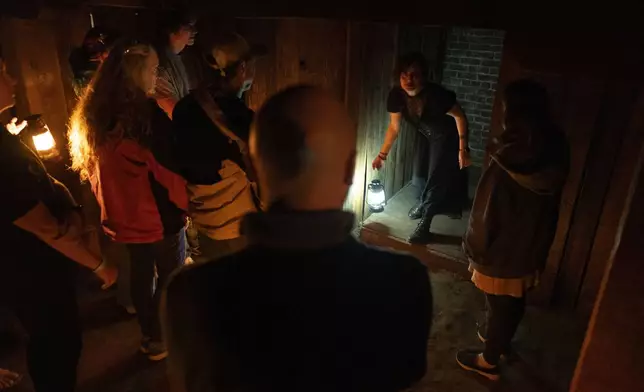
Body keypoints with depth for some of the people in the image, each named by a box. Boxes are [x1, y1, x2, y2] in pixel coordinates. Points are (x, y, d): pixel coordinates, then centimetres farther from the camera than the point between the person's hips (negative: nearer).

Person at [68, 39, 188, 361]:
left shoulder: (94, 114, -1)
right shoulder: (147, 114, -24)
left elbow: (95, 168, 11)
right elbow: (173, 165, -19)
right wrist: (185, 199, 0)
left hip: (124, 216, 7)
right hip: (159, 214, -7)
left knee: (141, 275, 22)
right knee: (171, 280, 14)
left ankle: (150, 337, 39)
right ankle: (164, 340, 30)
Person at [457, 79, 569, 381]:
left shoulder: (509, 162, -31)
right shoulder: (554, 153, -9)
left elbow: (487, 215, -21)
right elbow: (545, 207, 3)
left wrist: (474, 248, -7)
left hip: (504, 250, -7)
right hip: (532, 247, 7)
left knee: (500, 305, 12)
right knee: (515, 301, 26)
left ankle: (489, 360, 33)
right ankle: (500, 339, 51)